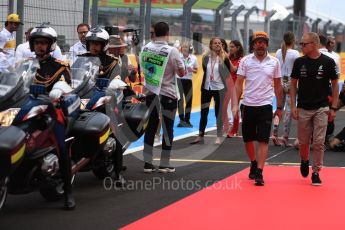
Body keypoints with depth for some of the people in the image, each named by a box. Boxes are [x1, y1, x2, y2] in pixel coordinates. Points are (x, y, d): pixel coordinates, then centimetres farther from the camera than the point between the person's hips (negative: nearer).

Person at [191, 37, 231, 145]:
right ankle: (200, 136, 17)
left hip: (219, 88, -3)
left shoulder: (224, 58, -7)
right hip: (206, 88, 4)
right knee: (203, 112, 9)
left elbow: (230, 71, -10)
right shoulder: (206, 58, 3)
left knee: (218, 113, 3)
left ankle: (218, 137, 11)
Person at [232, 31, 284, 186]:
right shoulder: (245, 61, 1)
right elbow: (238, 84, 0)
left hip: (265, 105, -1)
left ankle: (259, 173, -8)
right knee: (248, 139, 10)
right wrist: (235, 105, -8)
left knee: (263, 140, -8)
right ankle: (254, 164, 33)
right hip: (248, 105, 1)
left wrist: (280, 107, 11)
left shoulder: (274, 62, 3)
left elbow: (278, 86, 11)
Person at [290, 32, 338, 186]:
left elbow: (335, 85, 1)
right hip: (303, 109, 2)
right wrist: (293, 106, 0)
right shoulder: (299, 62, 1)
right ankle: (304, 161, 38)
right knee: (303, 142, 9)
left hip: (321, 109, -2)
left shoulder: (328, 62, -5)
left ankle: (316, 172, 7)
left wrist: (333, 108, -3)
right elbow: (293, 84, 8)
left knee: (318, 143, -4)